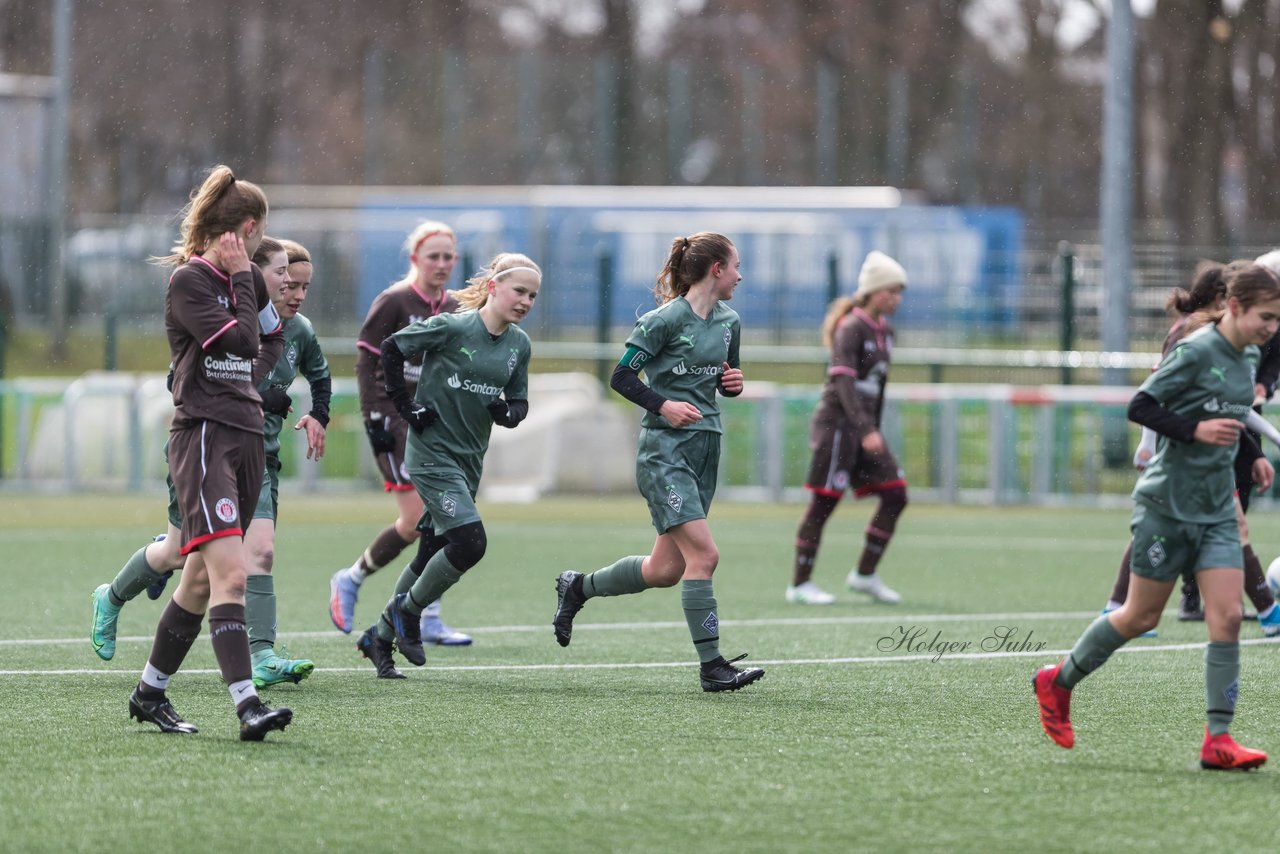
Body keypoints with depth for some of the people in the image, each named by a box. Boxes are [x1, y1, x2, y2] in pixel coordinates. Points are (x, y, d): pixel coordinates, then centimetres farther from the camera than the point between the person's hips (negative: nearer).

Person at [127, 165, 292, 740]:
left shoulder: (247, 279, 15)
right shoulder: (188, 280, -8)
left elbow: (273, 341, 32)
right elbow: (240, 340, -17)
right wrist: (240, 279, -7)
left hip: (246, 434, 8)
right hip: (202, 434, -8)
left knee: (203, 580, 12)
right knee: (229, 572, -20)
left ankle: (150, 692, 25)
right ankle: (246, 704, -29)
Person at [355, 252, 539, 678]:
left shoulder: (519, 345, 5)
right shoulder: (451, 328, -14)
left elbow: (520, 403, 13)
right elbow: (389, 349, -8)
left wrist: (507, 412, -11)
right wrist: (407, 406, -10)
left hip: (469, 460, 7)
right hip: (432, 454, -7)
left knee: (433, 555, 10)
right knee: (470, 543, -18)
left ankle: (380, 637, 26)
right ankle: (408, 611, 5)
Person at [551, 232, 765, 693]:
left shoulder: (729, 322, 11)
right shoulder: (665, 320, -11)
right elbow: (621, 377, -9)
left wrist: (733, 383, 1)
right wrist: (663, 405, -22)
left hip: (706, 446, 8)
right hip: (664, 449, -8)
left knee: (666, 569, 10)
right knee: (703, 554, -16)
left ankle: (578, 587, 33)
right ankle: (711, 667, -13)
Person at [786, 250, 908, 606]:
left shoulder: (885, 332, 12)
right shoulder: (851, 329, -13)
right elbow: (844, 382, -23)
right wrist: (866, 431, -32)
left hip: (864, 427, 8)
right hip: (837, 423, -8)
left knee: (895, 495, 1)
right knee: (824, 503, -5)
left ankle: (865, 575, 10)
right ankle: (800, 584, 3)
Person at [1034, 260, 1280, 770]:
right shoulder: (1197, 352, -17)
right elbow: (1140, 407, -17)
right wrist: (1196, 430, -26)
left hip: (1217, 508, 7)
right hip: (1168, 503, -7)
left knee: (1227, 616, -7)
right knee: (1141, 617, 5)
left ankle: (1217, 740, -7)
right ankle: (1058, 682, 28)